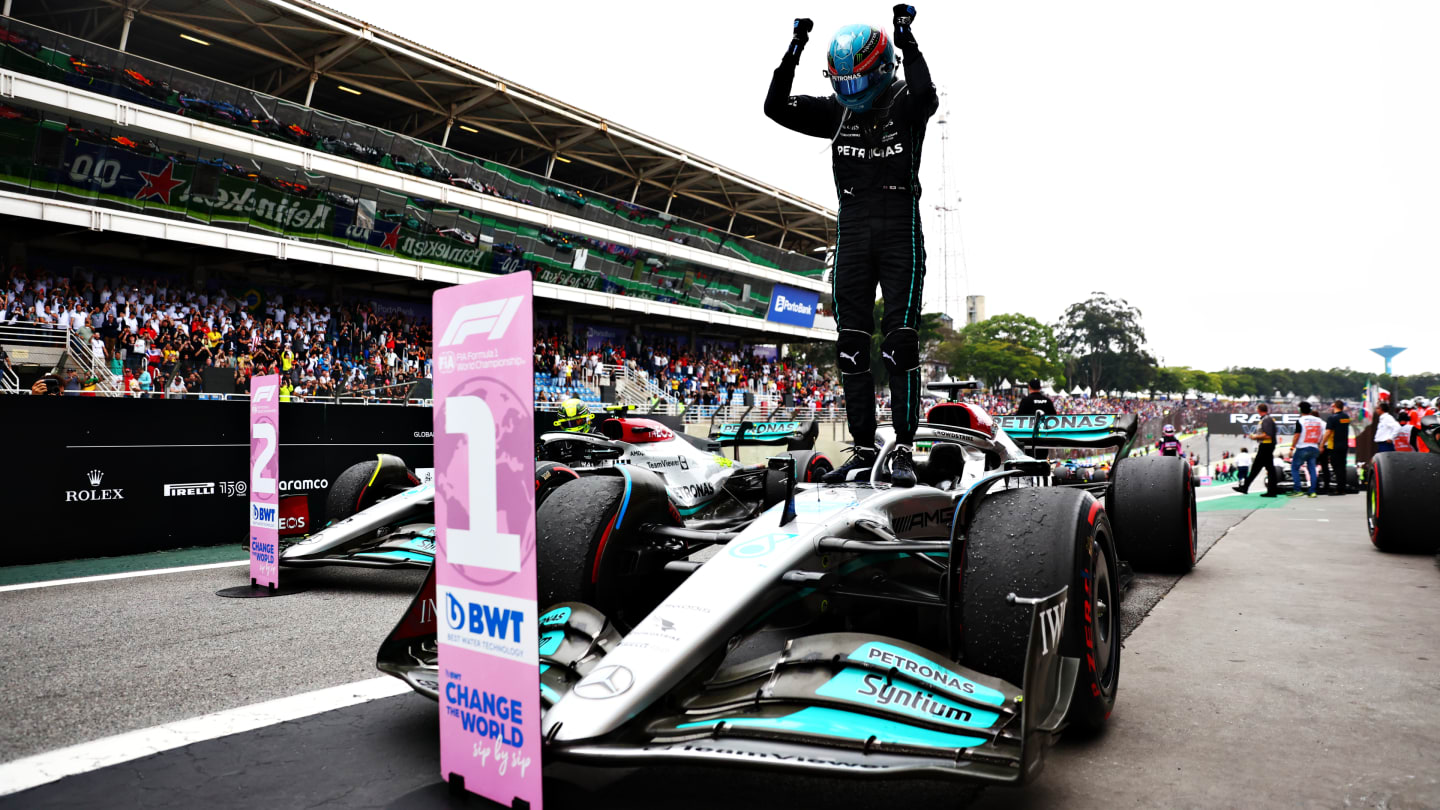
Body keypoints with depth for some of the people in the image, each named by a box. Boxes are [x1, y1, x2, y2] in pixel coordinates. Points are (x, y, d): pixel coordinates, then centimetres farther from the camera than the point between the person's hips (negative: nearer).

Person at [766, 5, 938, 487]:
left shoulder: (906, 105, -3)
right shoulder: (836, 112, 8)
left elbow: (926, 95, -28)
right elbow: (776, 108, -2)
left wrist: (906, 40, -30)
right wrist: (794, 50, -12)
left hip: (901, 235, -4)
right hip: (852, 235, 4)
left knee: (900, 344, -10)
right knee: (851, 348, 2)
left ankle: (904, 452, -3)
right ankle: (863, 452, 9)